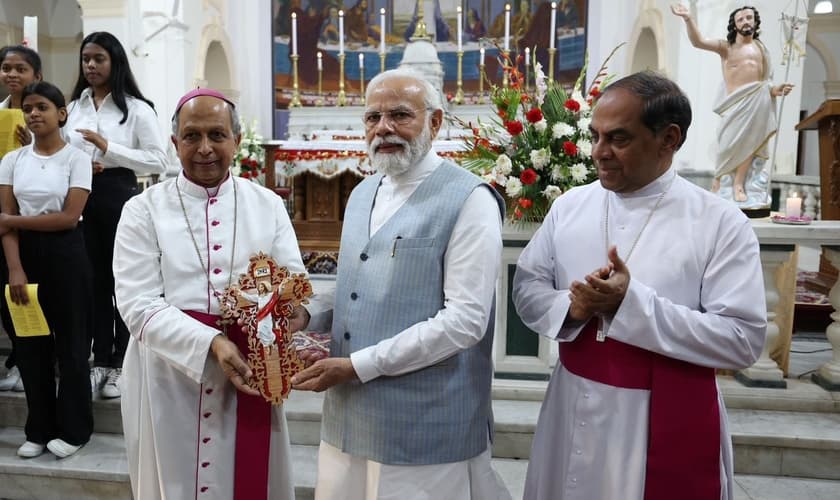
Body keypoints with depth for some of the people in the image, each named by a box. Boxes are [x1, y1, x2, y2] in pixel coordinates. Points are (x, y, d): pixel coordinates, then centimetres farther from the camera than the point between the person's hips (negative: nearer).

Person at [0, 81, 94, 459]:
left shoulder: (76, 158, -4)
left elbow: (69, 217, -13)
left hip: (65, 254, -4)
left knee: (70, 341, 3)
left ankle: (73, 429, 16)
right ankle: (39, 429, 22)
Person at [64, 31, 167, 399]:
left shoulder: (137, 109, -2)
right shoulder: (73, 108, 13)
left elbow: (158, 161, -9)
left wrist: (108, 149, -15)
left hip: (119, 198, -4)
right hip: (82, 199, 5)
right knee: (94, 281, 10)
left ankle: (120, 364, 14)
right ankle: (100, 361, 20)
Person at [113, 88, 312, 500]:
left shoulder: (268, 205, 5)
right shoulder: (143, 210, -2)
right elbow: (138, 305, -10)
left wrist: (296, 312, -24)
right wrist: (212, 343, -24)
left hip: (251, 374, 2)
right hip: (170, 379, -1)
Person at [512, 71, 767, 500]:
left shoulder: (721, 223, -11)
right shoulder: (569, 206, 1)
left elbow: (743, 339, -16)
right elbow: (526, 288, 4)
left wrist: (632, 303, -24)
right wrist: (569, 307, -17)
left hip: (669, 422, -3)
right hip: (573, 410, 4)